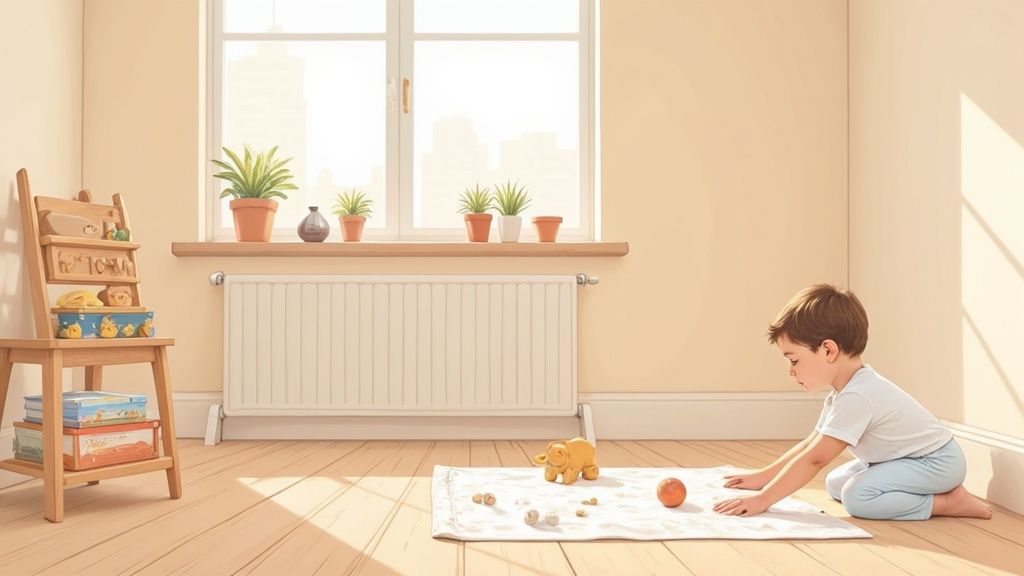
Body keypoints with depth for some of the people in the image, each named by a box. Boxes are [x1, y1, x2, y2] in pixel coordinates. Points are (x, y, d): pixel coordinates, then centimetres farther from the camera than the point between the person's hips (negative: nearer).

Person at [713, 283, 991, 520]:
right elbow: (811, 444, 10)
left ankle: (949, 501, -14)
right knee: (836, 483, 7)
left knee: (857, 496, -26)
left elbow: (813, 460, -28)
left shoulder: (856, 397, -28)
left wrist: (762, 500, -24)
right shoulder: (843, 392, 4)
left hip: (937, 461, -10)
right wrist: (762, 476, 6)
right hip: (913, 457, 10)